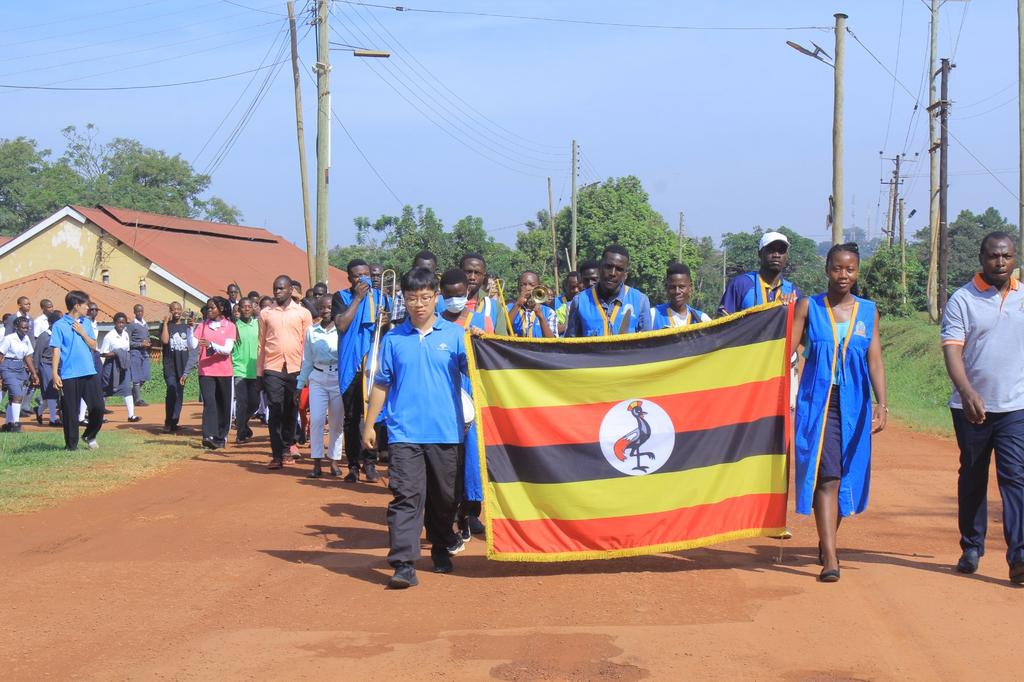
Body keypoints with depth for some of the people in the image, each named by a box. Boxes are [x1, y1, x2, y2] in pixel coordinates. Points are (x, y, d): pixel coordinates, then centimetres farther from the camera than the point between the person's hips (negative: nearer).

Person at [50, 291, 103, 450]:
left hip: (89, 373, 4)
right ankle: (71, 446, 12)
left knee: (98, 407, 0)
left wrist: (82, 333, -5)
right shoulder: (59, 326, -4)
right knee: (70, 412, 1)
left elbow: (93, 346, 11)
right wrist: (55, 374, -12)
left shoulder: (87, 323, 11)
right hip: (69, 376, -4)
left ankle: (90, 436, 22)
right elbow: (56, 350, -7)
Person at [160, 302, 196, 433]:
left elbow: (192, 344, 7)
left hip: (183, 365, 4)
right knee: (172, 391, -18)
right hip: (170, 365, -4)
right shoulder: (165, 326, 4)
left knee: (179, 393, 5)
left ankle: (173, 422, 14)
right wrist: (165, 322, -10)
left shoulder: (186, 326, 13)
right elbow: (164, 340, -13)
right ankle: (168, 422, -11)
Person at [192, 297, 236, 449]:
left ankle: (221, 436, 20)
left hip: (224, 371, 0)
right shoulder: (202, 325, 6)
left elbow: (227, 349, -11)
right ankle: (209, 436, -20)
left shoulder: (229, 326, 1)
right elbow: (193, 345, -3)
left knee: (224, 405, 8)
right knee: (209, 403, -11)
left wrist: (211, 345, -26)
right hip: (206, 371, 0)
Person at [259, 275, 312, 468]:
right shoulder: (265, 313, 7)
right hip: (272, 369, 0)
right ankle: (277, 455, -4)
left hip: (295, 368, 0)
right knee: (275, 412, -5)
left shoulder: (303, 314, 5)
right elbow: (261, 344, 10)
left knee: (290, 412, 7)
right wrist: (259, 373, 8)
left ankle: (286, 447, 23)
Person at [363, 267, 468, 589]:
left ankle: (442, 549, 32)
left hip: (446, 431, 1)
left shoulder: (454, 334, 4)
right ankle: (403, 565, -13)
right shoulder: (393, 339, 7)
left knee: (444, 496, 12)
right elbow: (381, 384, 11)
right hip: (404, 432, -1)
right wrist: (369, 424, 8)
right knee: (406, 495, -9)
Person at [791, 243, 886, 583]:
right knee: (826, 475, -12)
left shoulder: (868, 311, 8)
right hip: (817, 401, -3)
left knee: (847, 476, 10)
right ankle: (830, 558, -17)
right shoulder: (808, 307, 2)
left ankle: (827, 542, 32)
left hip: (854, 404, 3)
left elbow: (875, 361, 3)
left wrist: (881, 403, -6)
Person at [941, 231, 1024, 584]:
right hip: (972, 406, -1)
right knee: (972, 478, 10)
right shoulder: (962, 299, -3)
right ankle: (971, 548, 23)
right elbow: (952, 349, -13)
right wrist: (967, 392, -28)